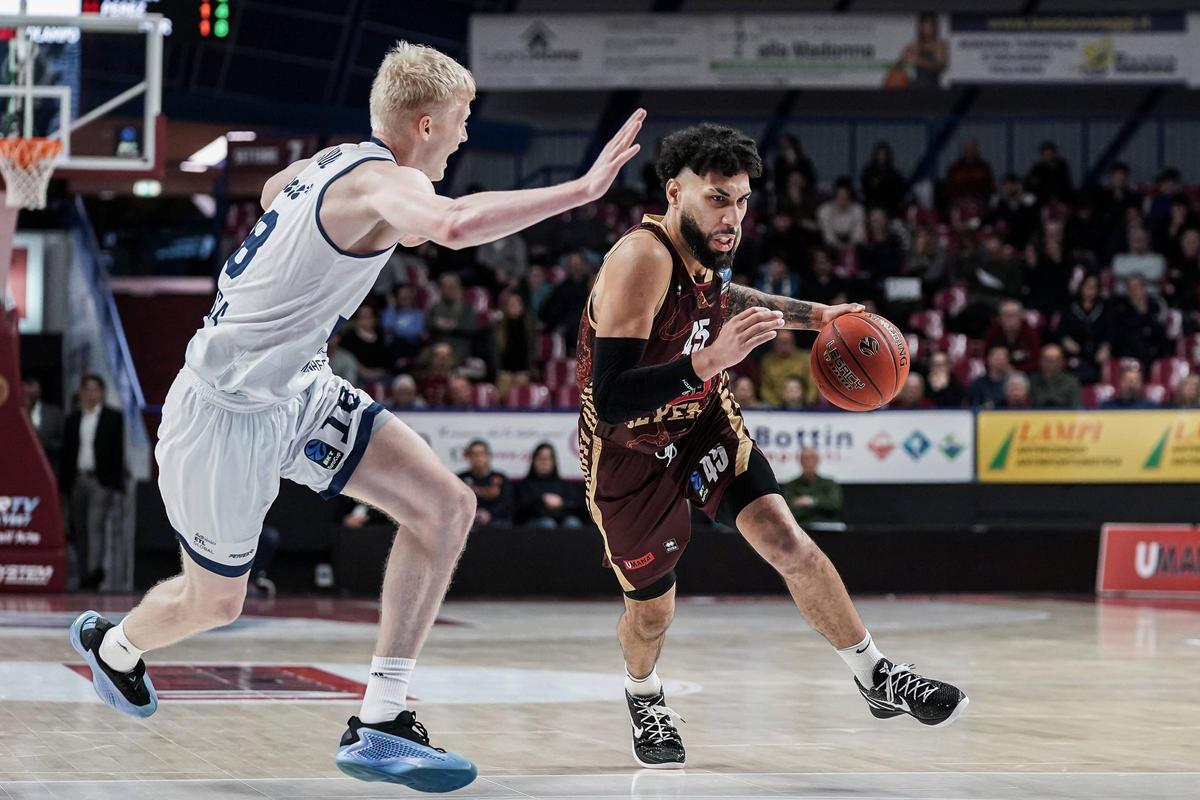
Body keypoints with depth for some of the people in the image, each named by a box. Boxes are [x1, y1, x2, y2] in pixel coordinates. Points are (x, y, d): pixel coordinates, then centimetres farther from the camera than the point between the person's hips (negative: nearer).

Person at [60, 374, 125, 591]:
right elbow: (66, 453, 14)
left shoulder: (114, 418, 4)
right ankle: (84, 575, 4)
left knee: (96, 523, -17)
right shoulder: (72, 420, 15)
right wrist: (63, 484, 7)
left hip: (101, 480, -4)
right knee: (79, 528, 2)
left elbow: (118, 451, 1)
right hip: (77, 480, 4)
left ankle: (96, 570, -20)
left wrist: (115, 483, -7)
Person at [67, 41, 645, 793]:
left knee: (446, 506, -8)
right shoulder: (384, 182, -26)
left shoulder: (335, 161, 3)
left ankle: (380, 724, -5)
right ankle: (112, 644, 50)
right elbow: (453, 225, -51)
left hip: (296, 390, 9)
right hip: (227, 413, -9)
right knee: (216, 601, 13)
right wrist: (584, 189, -49)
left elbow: (274, 189, 28)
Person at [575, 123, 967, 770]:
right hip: (629, 453, -5)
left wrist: (815, 315, 14)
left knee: (791, 547, -11)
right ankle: (643, 697, 42)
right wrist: (709, 360, -52)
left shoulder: (707, 249, -11)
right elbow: (612, 402, -42)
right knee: (651, 608, 10)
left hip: (703, 422, 5)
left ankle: (877, 678, 2)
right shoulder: (641, 260, -34)